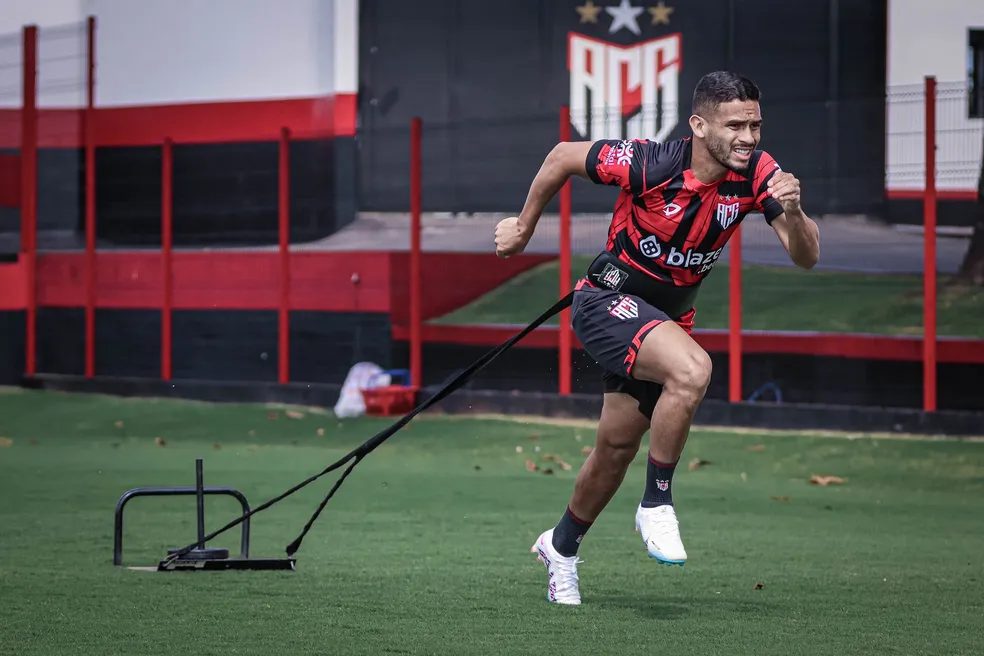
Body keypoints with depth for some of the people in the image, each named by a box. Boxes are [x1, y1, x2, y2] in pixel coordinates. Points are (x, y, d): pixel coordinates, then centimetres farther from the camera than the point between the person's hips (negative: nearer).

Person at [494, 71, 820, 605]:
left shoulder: (757, 173, -14)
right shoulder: (648, 165, -26)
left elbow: (805, 256, -16)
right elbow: (563, 156, -10)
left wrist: (791, 210, -37)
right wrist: (523, 226, 2)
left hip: (669, 314, 6)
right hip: (609, 299, -6)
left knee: (617, 448, 16)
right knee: (691, 368, -33)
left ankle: (561, 546, 41)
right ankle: (656, 506, -16)